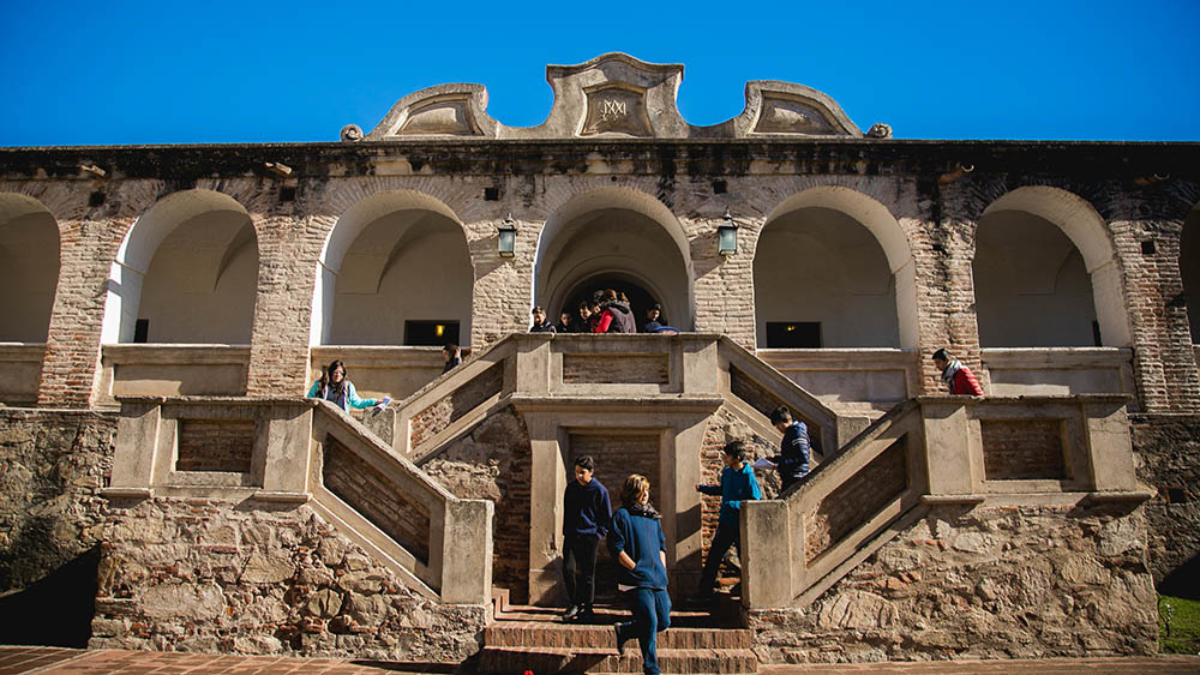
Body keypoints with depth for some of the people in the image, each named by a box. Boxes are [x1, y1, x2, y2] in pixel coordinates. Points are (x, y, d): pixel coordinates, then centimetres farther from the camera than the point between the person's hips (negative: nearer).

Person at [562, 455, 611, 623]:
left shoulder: (600, 490, -5)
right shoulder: (571, 487, 6)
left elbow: (607, 517, 3)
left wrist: (599, 534, -4)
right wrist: (566, 531, 12)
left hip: (590, 537, -3)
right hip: (571, 535, 3)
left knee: (587, 574, 3)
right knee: (568, 568, -12)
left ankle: (587, 609, 18)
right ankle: (573, 603, 6)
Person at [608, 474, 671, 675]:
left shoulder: (653, 516, 17)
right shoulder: (622, 515, -4)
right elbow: (616, 549, -9)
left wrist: (662, 570, 11)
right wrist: (637, 568, -11)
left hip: (658, 580, 7)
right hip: (636, 581, -7)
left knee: (664, 622, 9)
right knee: (650, 622, -11)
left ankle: (624, 630, 32)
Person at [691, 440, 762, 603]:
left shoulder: (748, 477, -17)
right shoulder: (727, 472, 3)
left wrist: (733, 504, -24)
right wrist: (702, 488, 12)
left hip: (742, 526, -6)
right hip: (726, 522, 6)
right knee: (713, 557, 7)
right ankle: (704, 592, 16)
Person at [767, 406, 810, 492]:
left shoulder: (797, 433, -14)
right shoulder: (790, 433, 16)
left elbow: (803, 458, -22)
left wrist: (781, 465, -22)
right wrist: (774, 459, 15)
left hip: (795, 479, -10)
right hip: (789, 478, 10)